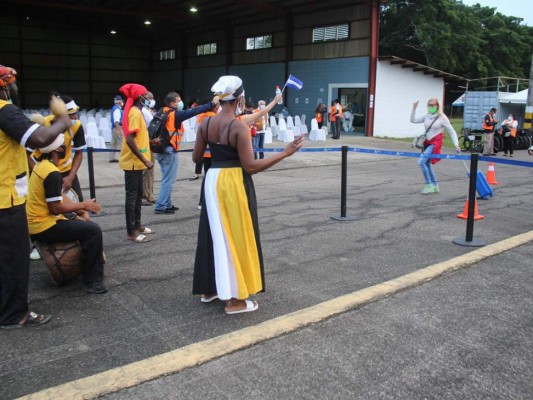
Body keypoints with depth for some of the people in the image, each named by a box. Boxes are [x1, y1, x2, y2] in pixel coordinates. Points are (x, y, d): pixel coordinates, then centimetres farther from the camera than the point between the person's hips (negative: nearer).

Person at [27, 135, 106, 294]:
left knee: (86, 225, 19)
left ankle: (93, 264, 27)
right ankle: (91, 281, -9)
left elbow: (59, 197, 13)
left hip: (37, 223, 10)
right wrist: (82, 205, -10)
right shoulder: (52, 173, -22)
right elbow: (55, 208, -23)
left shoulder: (42, 165, 10)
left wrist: (79, 210, 2)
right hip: (44, 227, -10)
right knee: (93, 230, -15)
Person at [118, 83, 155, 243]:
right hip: (133, 162, -10)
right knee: (132, 195, -4)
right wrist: (145, 160, -24)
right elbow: (130, 140, -25)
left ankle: (137, 225, 27)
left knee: (138, 194, 17)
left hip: (136, 162, 10)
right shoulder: (135, 113, -17)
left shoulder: (137, 112, 14)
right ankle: (131, 232, 3)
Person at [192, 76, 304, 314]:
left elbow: (196, 157, 8)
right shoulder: (239, 127, -17)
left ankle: (210, 289, 31)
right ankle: (235, 299, 12)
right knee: (235, 238, 4)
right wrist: (285, 153, -15)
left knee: (214, 234, 18)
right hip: (233, 183, -7)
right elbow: (250, 166, -18)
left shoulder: (206, 123, 2)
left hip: (212, 180, 7)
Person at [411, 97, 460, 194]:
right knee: (427, 165, 12)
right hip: (427, 143, 7)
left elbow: (452, 131, -7)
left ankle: (429, 185, -8)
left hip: (435, 143, -7)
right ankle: (435, 186, 26)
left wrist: (456, 144, -15)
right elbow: (413, 120, 5)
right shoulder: (427, 116, 6)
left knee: (421, 161, -19)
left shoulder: (442, 117, -9)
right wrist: (414, 108, -4)